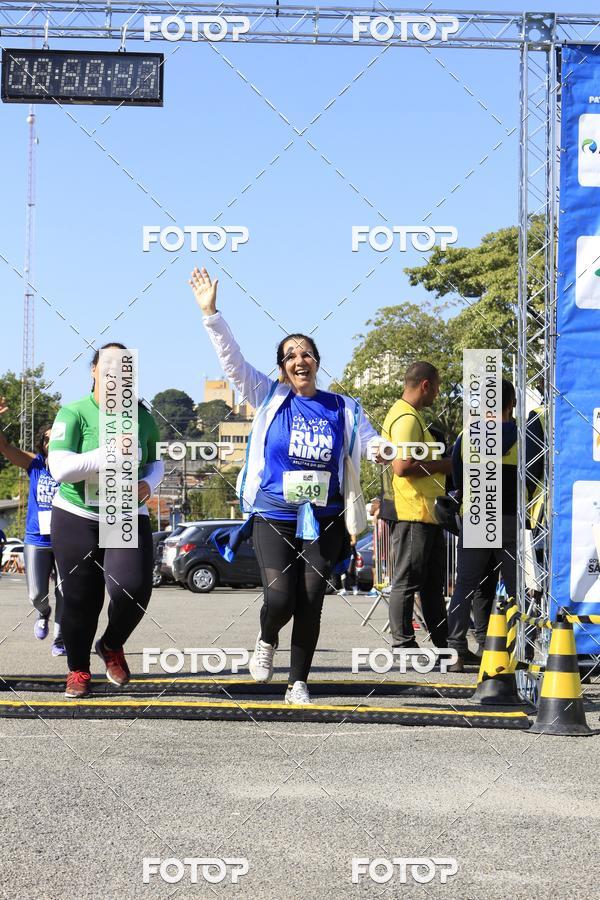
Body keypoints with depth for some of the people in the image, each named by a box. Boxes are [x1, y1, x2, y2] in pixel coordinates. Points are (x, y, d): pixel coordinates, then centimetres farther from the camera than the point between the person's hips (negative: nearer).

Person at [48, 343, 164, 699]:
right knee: (81, 598, 4)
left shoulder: (142, 417, 2)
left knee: (134, 588, -16)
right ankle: (78, 670, 25)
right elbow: (60, 468, -19)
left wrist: (149, 483, -6)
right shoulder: (74, 413, -10)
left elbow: (156, 461, 17)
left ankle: (112, 645, 15)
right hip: (77, 518, -2)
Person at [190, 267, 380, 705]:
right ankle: (266, 641, 20)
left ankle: (299, 683, 12)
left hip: (323, 521, 2)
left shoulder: (342, 409, 8)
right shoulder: (270, 397, 3)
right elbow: (232, 360, -3)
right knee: (280, 597, -14)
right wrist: (210, 313, -13)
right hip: (273, 518, -2)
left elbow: (370, 444, 5)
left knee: (311, 602, 0)